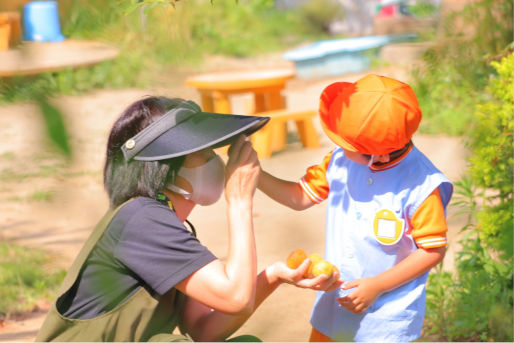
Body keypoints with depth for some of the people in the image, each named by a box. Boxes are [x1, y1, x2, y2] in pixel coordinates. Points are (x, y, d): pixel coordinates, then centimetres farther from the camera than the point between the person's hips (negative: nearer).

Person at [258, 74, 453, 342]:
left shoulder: (421, 186, -24)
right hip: (335, 299, 6)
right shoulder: (340, 160, -8)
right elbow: (301, 197, 5)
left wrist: (377, 285, -19)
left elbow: (433, 250, -17)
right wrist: (256, 175, -10)